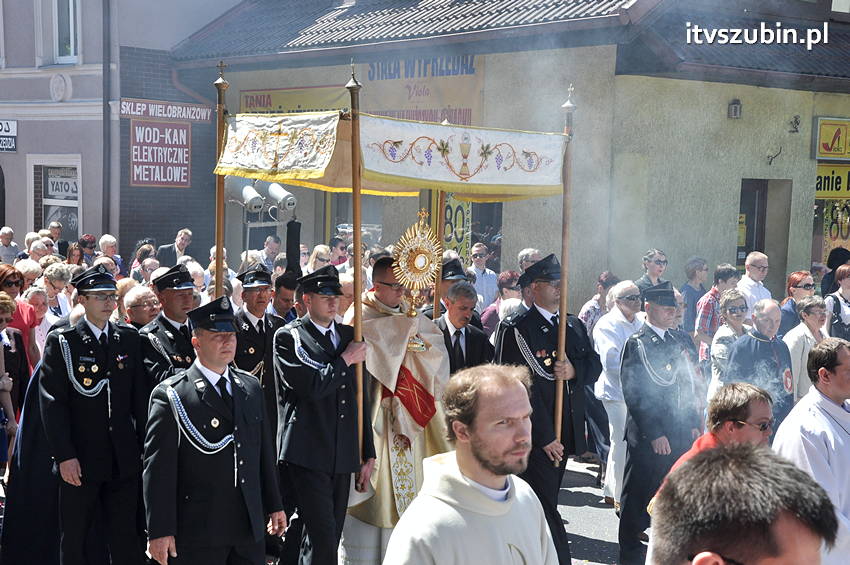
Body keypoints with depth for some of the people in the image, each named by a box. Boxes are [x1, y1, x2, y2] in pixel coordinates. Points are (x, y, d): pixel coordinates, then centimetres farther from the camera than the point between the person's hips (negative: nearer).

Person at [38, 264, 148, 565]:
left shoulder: (129, 339, 8)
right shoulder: (61, 341, -3)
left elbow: (140, 397, 9)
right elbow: (52, 402, -7)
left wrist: (145, 446, 4)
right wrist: (64, 456, -13)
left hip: (124, 459, 3)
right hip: (80, 460, -3)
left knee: (126, 540, 7)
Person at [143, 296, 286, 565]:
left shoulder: (251, 387, 12)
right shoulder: (169, 395, -7)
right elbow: (158, 469, -10)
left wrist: (274, 506, 17)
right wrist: (159, 531, -14)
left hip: (250, 527, 5)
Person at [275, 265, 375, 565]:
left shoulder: (349, 336, 14)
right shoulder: (288, 337, -4)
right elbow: (312, 386, -18)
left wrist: (368, 454, 16)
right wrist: (346, 360, -5)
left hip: (343, 458, 6)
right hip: (307, 457, -6)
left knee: (330, 538, 10)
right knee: (323, 539, -12)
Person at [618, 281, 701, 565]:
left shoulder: (676, 343, 14)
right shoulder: (637, 343, -9)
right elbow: (634, 394, -14)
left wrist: (694, 424, 10)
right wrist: (654, 434, -16)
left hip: (678, 435, 7)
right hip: (647, 436, -7)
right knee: (638, 498, 3)